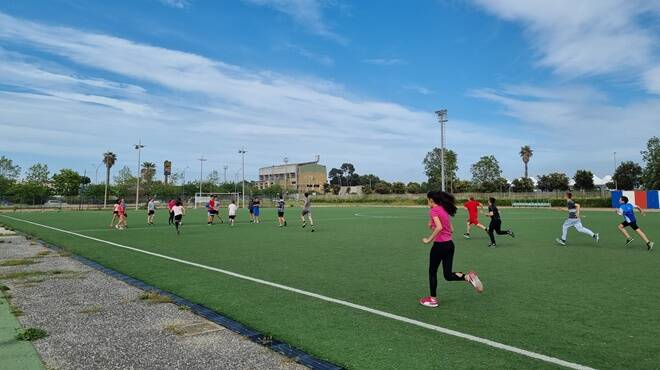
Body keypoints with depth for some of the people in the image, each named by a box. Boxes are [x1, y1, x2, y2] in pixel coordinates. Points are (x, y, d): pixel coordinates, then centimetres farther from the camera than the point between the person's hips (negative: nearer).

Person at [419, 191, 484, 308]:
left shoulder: (433, 210, -11)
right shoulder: (444, 209, 14)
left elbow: (439, 228, -26)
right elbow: (451, 229, 17)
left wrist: (429, 240, -18)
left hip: (440, 245, -8)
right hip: (450, 244, 8)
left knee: (432, 272, 11)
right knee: (448, 275, 13)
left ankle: (433, 299, 21)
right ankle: (468, 277, -9)